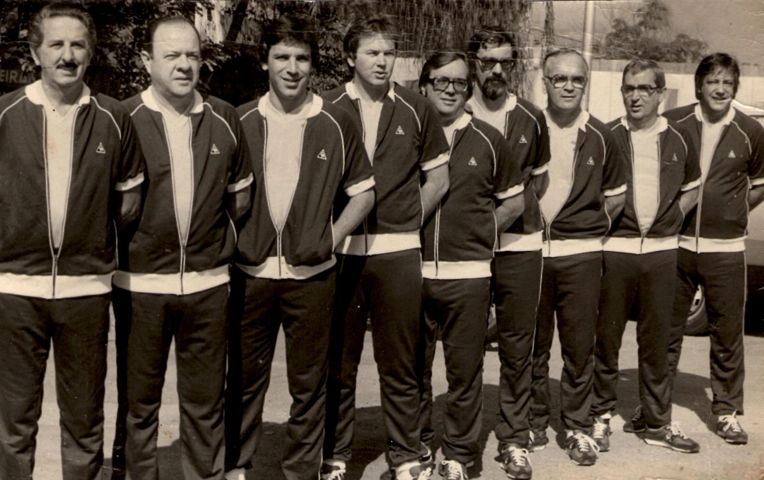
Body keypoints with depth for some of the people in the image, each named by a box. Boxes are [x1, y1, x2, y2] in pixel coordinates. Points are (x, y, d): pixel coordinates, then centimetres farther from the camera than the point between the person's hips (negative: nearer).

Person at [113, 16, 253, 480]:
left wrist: (214, 238, 8)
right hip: (140, 282, -2)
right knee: (140, 399, 11)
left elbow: (241, 193, 15)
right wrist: (123, 249, -3)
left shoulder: (224, 119, 4)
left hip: (207, 282, 2)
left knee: (206, 401, 12)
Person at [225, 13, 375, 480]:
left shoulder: (337, 124, 0)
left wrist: (332, 238, -2)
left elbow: (364, 192, 7)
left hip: (312, 274, 0)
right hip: (249, 271, 1)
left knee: (309, 380, 9)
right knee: (245, 377, 9)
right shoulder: (240, 121, 2)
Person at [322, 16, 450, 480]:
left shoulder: (417, 110, 5)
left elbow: (438, 178, 11)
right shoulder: (327, 108, 2)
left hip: (398, 251, 1)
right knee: (338, 361, 7)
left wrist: (404, 222, 5)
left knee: (400, 362, 8)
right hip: (338, 250, 0)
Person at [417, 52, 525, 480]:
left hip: (468, 273, -1)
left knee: (465, 369, 5)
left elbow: (514, 201, 12)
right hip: (412, 271, 1)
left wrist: (477, 233, 4)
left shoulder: (488, 140, 4)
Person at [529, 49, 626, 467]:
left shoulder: (599, 137, 4)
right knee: (532, 343, 8)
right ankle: (533, 420, 24)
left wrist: (591, 224, 7)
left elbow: (616, 195, 16)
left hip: (581, 252, 0)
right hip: (530, 250, 0)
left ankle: (578, 427, 17)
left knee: (579, 345, 3)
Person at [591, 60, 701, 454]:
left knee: (656, 339, 10)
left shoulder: (678, 140, 5)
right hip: (614, 248, -2)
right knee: (606, 336, 4)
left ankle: (657, 422, 20)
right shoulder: (606, 137, -2)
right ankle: (601, 415, 18)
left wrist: (672, 217, 7)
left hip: (662, 249, 2)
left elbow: (692, 187, 20)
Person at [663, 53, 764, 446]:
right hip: (675, 243, 0)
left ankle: (727, 411, 20)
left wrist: (732, 213, 3)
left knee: (727, 333, 6)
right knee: (666, 329, 8)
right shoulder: (672, 124, -1)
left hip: (725, 248, 0)